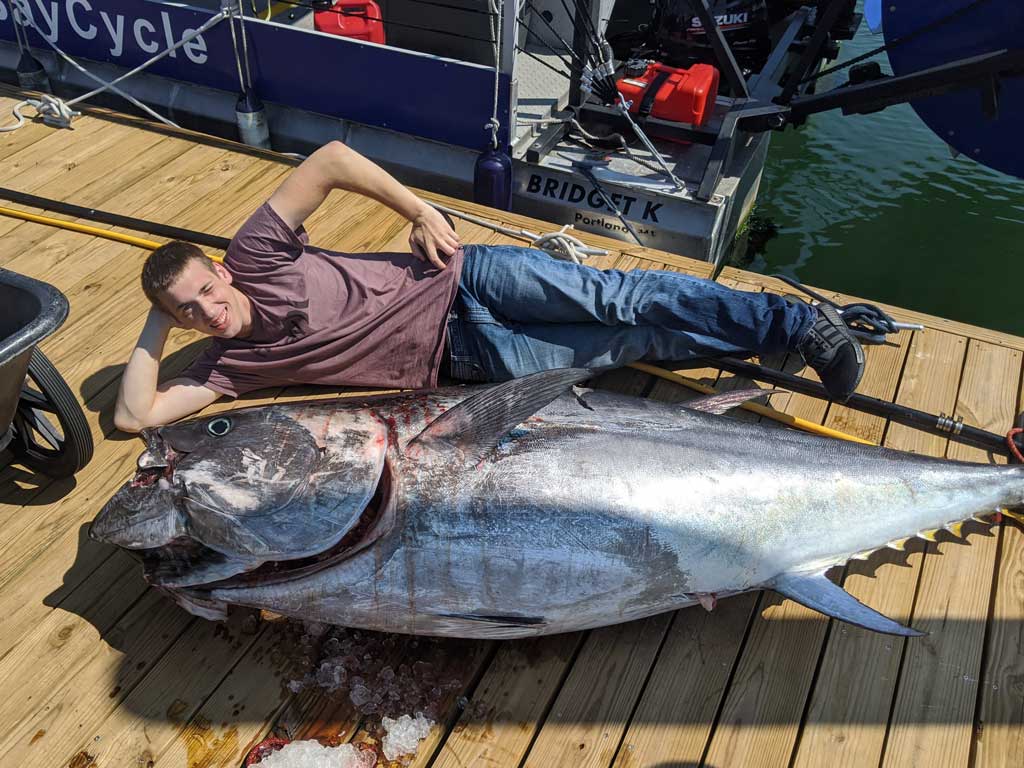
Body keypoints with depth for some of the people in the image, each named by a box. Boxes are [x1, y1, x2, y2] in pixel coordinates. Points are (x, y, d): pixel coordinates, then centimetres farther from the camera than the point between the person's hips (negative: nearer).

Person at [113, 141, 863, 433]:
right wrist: (155, 327, 1)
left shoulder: (256, 254, -7)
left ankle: (799, 321, -1)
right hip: (464, 357, 3)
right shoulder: (230, 363, 4)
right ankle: (792, 330, 4)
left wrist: (422, 213, -15)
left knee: (620, 299, -14)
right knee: (633, 344, -3)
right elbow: (137, 414, 3)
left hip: (458, 282, -2)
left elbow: (331, 158, -11)